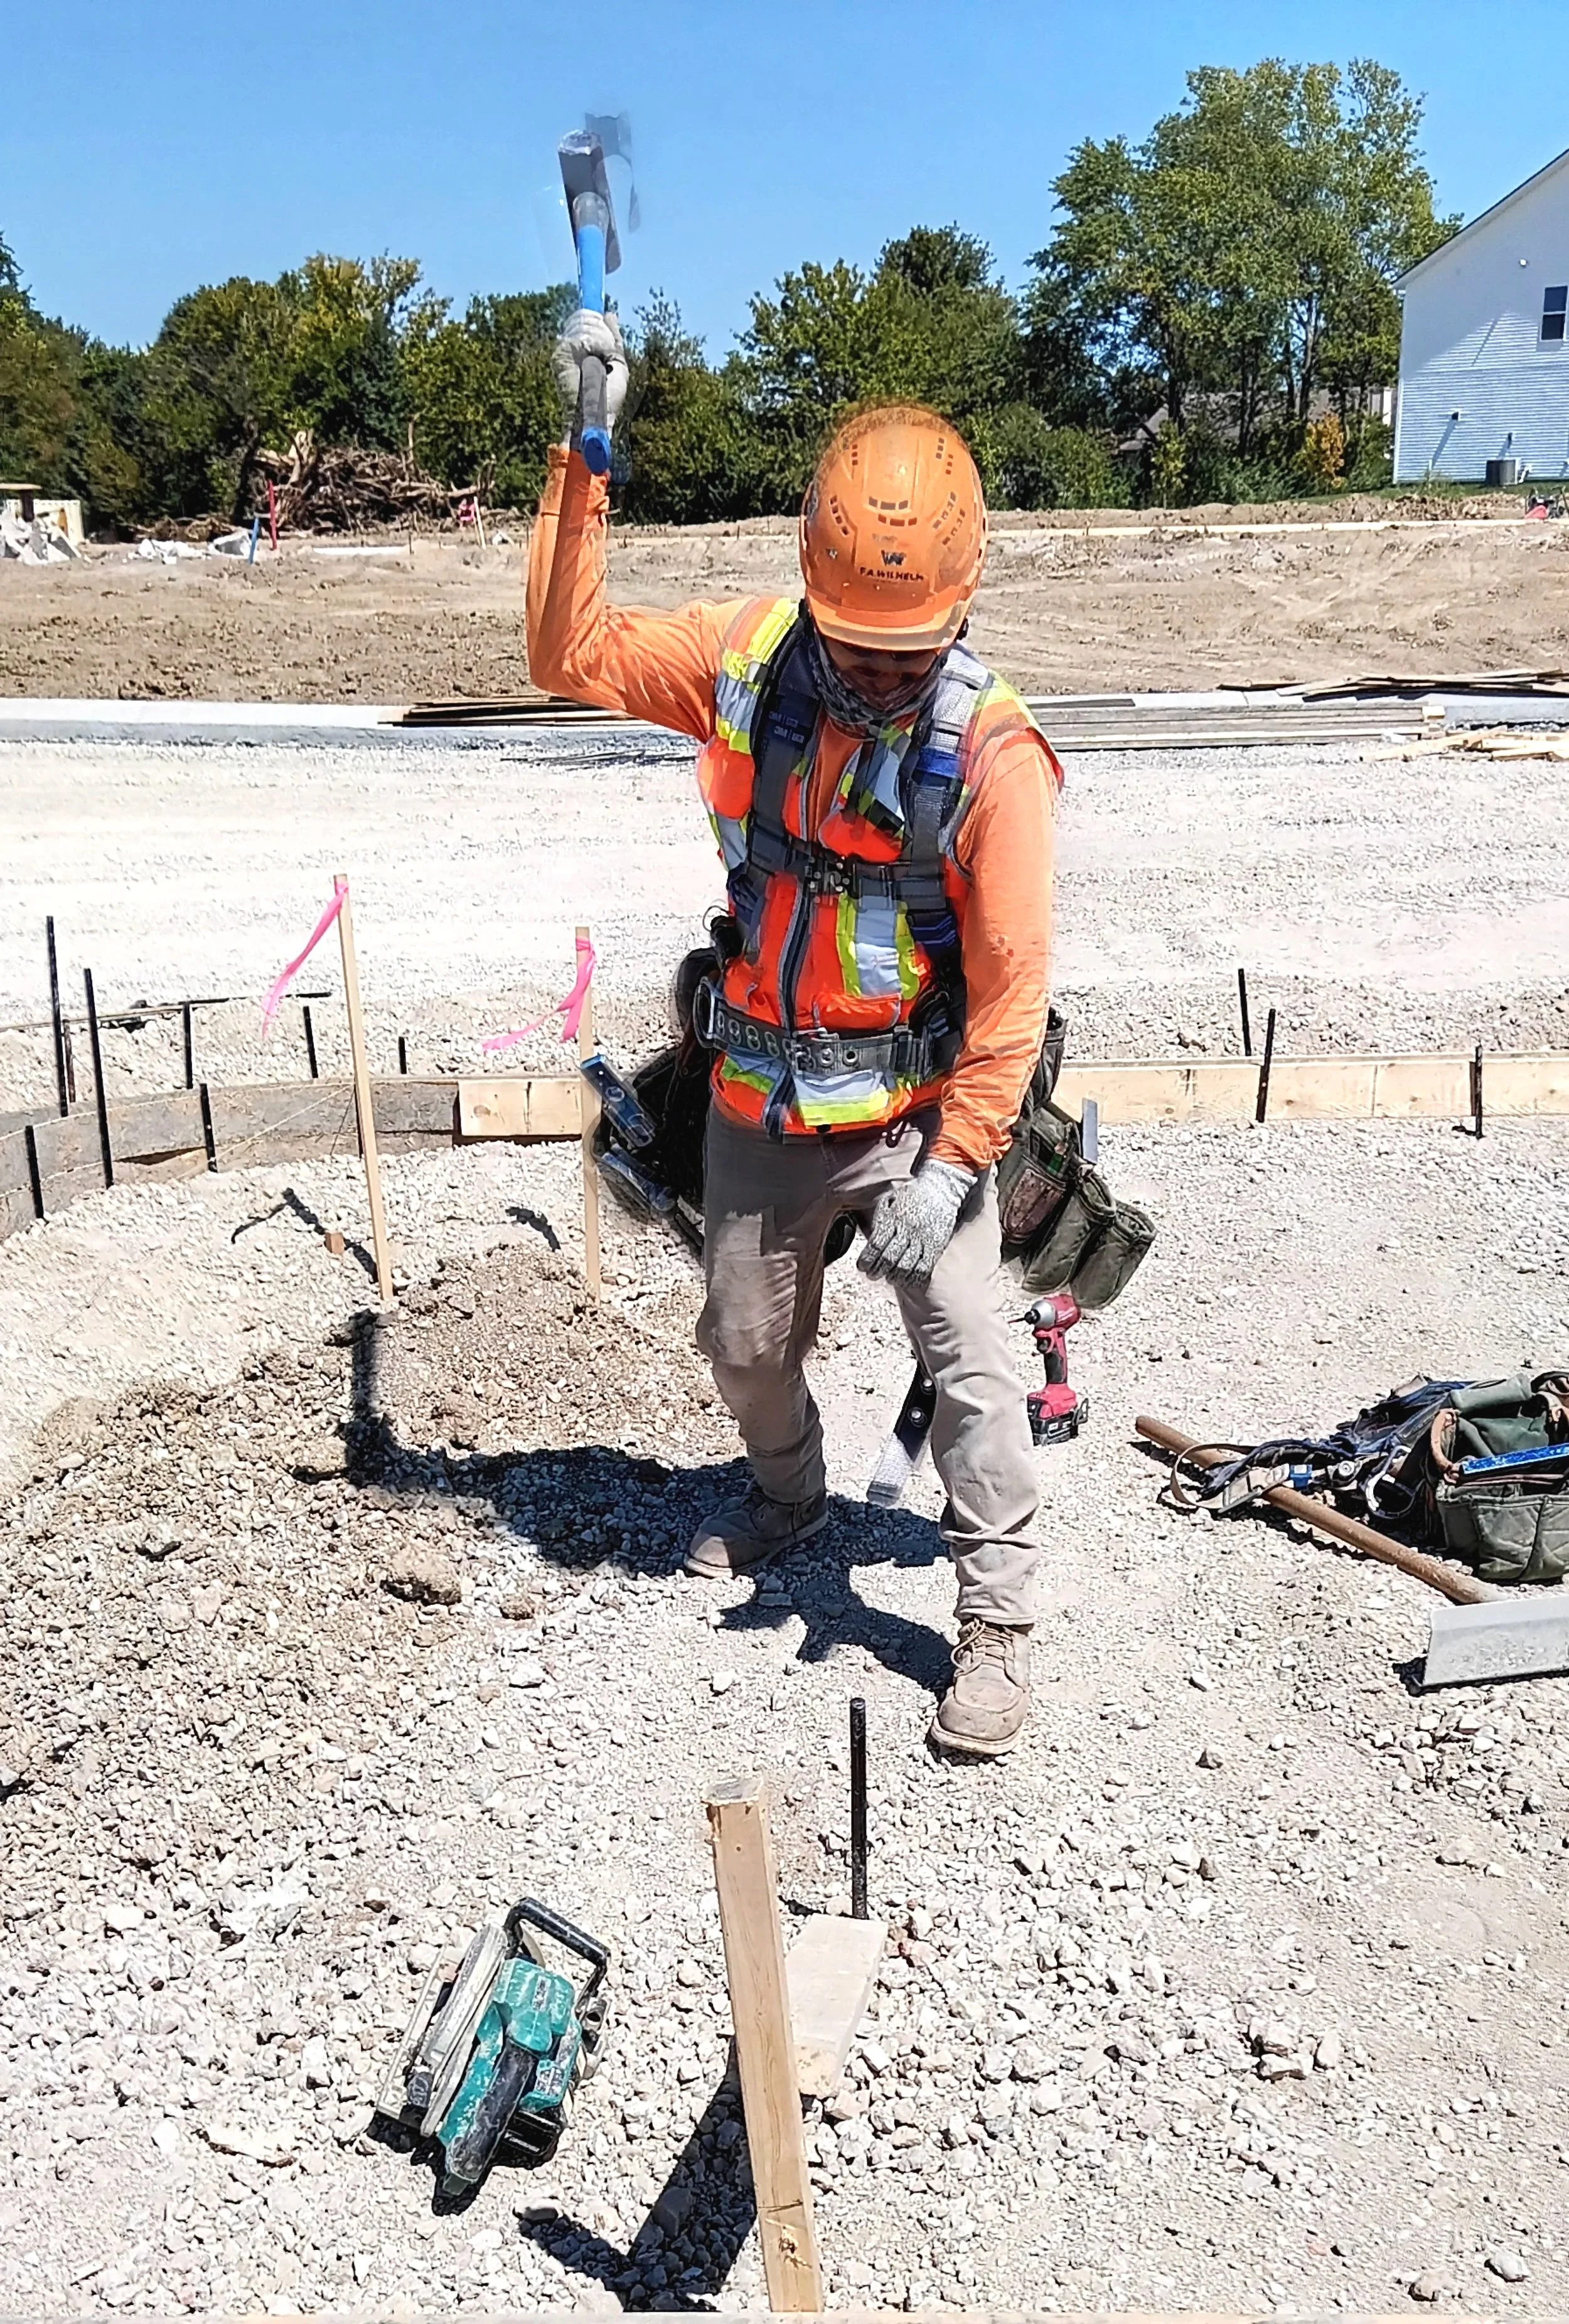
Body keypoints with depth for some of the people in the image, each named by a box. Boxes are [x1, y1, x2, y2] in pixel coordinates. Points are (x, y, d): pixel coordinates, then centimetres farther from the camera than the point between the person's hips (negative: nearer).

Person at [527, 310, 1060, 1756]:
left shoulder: (992, 752, -21)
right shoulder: (748, 663, -9)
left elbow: (1013, 983, -20)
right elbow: (574, 654, 1)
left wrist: (954, 1161, -23)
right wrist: (585, 459, -8)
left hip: (911, 1115, -4)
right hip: (759, 1106, 5)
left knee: (969, 1364, -6)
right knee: (747, 1345, 20)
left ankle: (1000, 1625, 11)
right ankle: (788, 1498, 50)